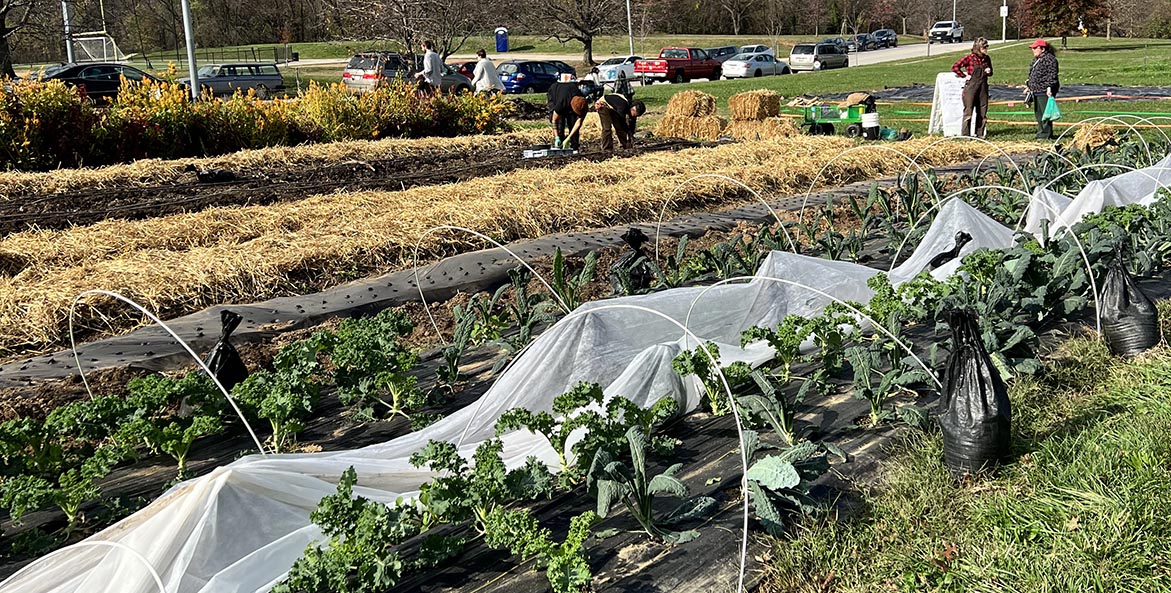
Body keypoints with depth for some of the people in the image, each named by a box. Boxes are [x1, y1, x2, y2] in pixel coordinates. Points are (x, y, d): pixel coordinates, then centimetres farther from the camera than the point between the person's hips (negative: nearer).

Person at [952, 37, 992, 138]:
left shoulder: (987, 58, 9)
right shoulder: (969, 58, -8)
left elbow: (990, 72, 23)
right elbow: (955, 67, -10)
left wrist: (989, 72, 0)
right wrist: (964, 76, -9)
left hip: (983, 87, 5)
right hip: (971, 87, -5)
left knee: (982, 112, 7)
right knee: (968, 112, -3)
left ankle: (980, 133, 14)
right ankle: (966, 135, 1)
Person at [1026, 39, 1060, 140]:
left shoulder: (1050, 59, -11)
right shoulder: (1035, 59, 19)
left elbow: (1052, 75, -18)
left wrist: (1049, 88, -23)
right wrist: (1028, 86, 24)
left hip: (1044, 91, -10)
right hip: (1035, 91, 10)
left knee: (1045, 113, -7)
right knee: (1037, 113, 13)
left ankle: (1046, 135, -2)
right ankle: (1041, 132, 22)